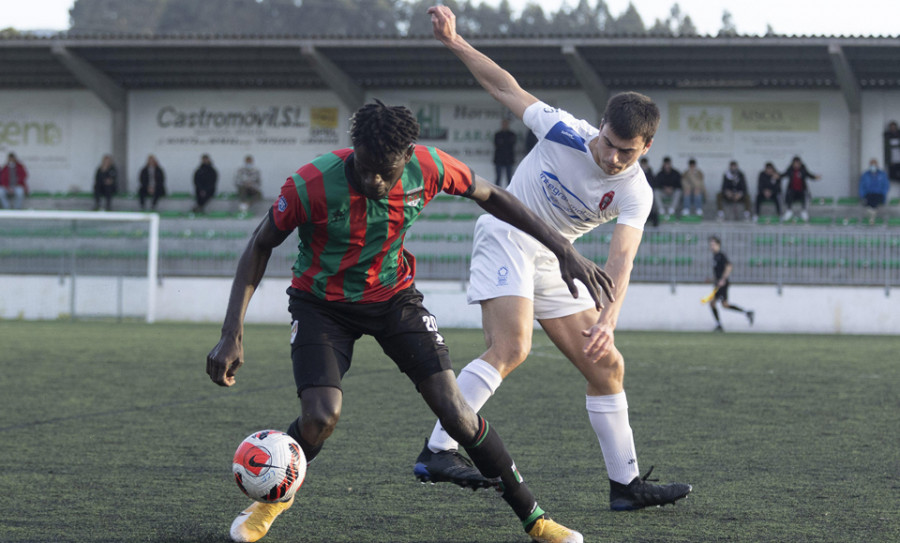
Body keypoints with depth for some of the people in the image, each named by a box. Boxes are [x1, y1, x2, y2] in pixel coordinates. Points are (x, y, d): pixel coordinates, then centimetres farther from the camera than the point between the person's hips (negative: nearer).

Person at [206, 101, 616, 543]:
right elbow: (260, 246, -15)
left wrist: (565, 252, -5)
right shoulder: (311, 185, -29)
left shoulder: (429, 168, -22)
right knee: (320, 418, -23)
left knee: (455, 412, -11)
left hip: (394, 296, 2)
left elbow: (491, 196, -3)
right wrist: (232, 334, -20)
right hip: (322, 303, -2)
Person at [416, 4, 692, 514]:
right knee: (511, 348, -27)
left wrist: (607, 319, -42)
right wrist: (455, 42, -5)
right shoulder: (564, 131, -17)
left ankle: (627, 482, 12)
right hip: (507, 236, -5)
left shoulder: (636, 194, -12)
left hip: (553, 261, 5)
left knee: (607, 365, 3)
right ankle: (438, 451, -32)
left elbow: (622, 257, -26)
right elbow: (507, 89, -3)